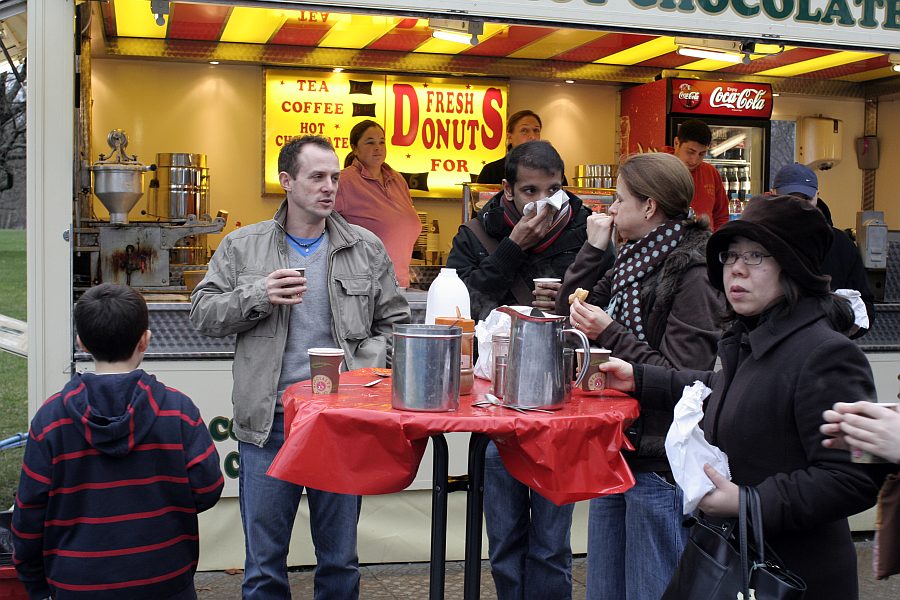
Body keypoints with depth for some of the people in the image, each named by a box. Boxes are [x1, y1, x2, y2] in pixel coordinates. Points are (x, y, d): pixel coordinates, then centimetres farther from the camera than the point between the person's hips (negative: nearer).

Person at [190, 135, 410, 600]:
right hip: (268, 420, 0)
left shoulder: (367, 249, 6)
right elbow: (202, 313, 3)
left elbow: (392, 322, 9)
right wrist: (258, 297, -12)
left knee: (340, 560, 13)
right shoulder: (242, 247, 4)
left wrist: (365, 370, -7)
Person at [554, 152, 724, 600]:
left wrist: (610, 334, -22)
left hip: (659, 464, -8)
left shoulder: (694, 274, -16)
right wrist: (593, 249, 1)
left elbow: (680, 377, -21)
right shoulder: (634, 261, 9)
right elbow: (568, 314, 9)